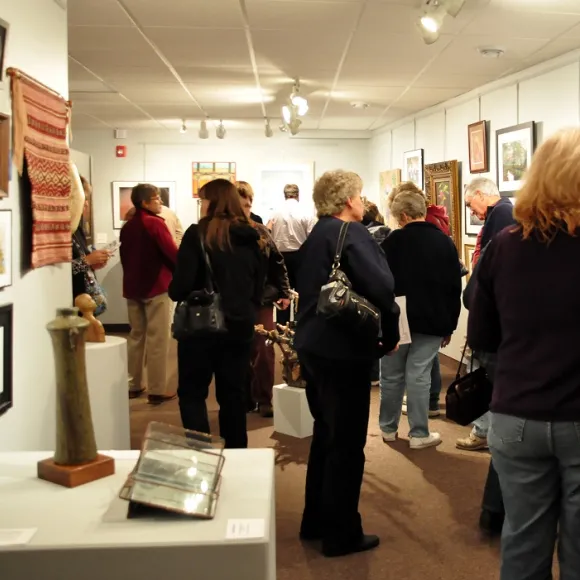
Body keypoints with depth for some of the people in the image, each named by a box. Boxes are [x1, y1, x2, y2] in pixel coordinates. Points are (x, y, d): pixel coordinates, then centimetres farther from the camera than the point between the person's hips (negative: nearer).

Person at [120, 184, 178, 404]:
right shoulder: (155, 223, -12)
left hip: (132, 287, 7)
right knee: (158, 339, -2)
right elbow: (172, 253, -16)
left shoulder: (126, 227, 9)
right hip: (156, 286, -7)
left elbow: (124, 256, 14)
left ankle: (133, 386, 19)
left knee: (136, 336, 15)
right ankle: (156, 391, -1)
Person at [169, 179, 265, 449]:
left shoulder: (198, 234, -11)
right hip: (240, 326, 5)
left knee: (192, 392, 8)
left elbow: (182, 285, -15)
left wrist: (173, 292, 6)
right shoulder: (251, 238, 5)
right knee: (233, 394, 14)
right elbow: (259, 288, 10)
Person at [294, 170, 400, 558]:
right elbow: (380, 285, -26)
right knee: (347, 443, 2)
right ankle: (341, 534, 13)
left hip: (314, 345, 9)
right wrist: (391, 334, -13)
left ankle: (316, 521, 31)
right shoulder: (351, 233, -14)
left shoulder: (317, 235, 14)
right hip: (342, 350, -9)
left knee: (326, 435, 20)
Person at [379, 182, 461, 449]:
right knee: (419, 376, 4)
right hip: (431, 321, 1)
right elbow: (454, 288, 3)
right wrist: (449, 325, 10)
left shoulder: (393, 241, -9)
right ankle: (419, 434, 8)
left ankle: (388, 428, 23)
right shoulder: (445, 242, 0)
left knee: (392, 375, 11)